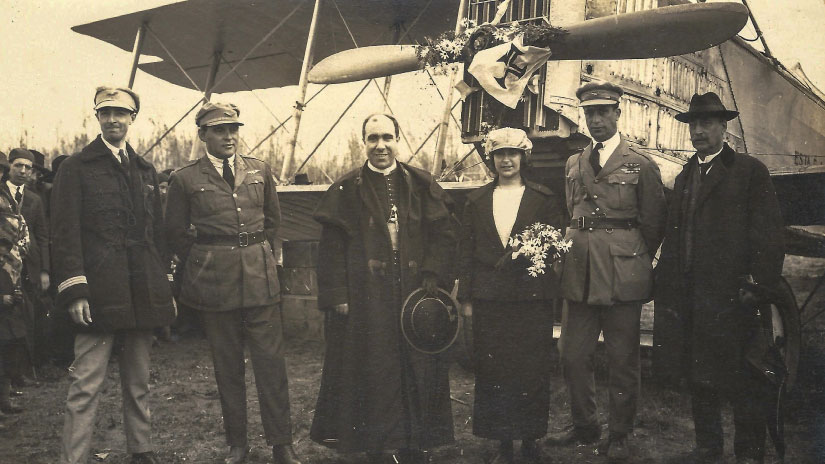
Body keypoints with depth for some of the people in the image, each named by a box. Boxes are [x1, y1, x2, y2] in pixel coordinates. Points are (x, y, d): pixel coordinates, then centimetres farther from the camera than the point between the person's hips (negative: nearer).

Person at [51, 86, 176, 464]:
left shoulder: (145, 170, 16)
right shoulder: (76, 168, 1)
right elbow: (65, 234, -6)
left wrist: (165, 287, 13)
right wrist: (74, 291, -14)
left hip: (142, 296, 5)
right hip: (100, 294, -5)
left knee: (138, 382, 14)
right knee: (86, 384, -4)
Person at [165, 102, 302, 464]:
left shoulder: (260, 171, 8)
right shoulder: (185, 179, 0)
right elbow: (176, 233, 8)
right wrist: (204, 263, 6)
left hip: (260, 276, 2)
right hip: (213, 283, -1)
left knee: (271, 361, 0)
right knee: (227, 366, 8)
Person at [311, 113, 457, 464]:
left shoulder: (421, 184, 6)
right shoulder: (346, 190, 2)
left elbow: (443, 234, 4)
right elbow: (332, 249, -2)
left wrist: (432, 275, -8)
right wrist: (338, 297, -9)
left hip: (415, 295, 2)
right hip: (366, 300, -1)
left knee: (417, 369, 8)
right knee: (372, 374, 5)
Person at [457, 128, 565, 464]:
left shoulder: (544, 199, 7)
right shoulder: (476, 201, 12)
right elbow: (467, 250, 10)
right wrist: (466, 297, 4)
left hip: (532, 296, -1)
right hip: (489, 297, 2)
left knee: (531, 370, 2)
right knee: (492, 370, 3)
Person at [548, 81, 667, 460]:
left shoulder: (641, 165, 1)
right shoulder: (573, 165, 14)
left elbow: (654, 224, 4)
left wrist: (633, 261, 7)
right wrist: (574, 251, 11)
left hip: (622, 275, -4)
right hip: (578, 274, 4)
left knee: (622, 359, 4)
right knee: (573, 354, 7)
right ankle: (584, 425, 27)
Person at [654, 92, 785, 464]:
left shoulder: (750, 171, -2)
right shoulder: (685, 176, 17)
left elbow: (768, 234, -7)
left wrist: (760, 286, -13)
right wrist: (666, 278, 9)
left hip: (731, 293, -6)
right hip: (688, 293, 6)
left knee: (742, 379, 3)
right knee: (698, 376, 13)